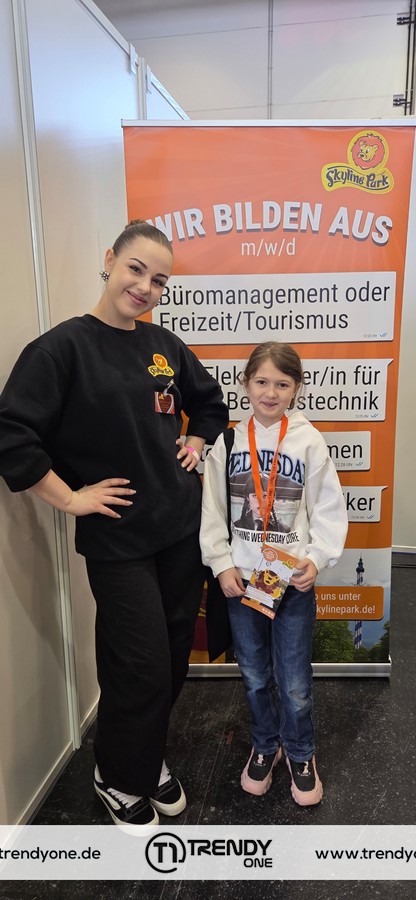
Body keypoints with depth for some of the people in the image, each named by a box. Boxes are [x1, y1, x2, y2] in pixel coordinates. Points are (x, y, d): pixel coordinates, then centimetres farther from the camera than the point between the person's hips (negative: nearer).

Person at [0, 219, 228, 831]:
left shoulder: (164, 344, 6)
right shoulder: (64, 347, -12)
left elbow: (210, 401, 23)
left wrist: (195, 443, 8)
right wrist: (70, 498, -15)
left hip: (182, 527, 6)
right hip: (118, 539, -6)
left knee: (174, 656, 16)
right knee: (141, 667, 3)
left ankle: (150, 757, 43)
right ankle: (119, 779, 33)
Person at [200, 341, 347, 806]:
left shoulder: (309, 442, -7)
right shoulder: (228, 441, -3)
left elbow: (329, 510, -3)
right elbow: (212, 510, 0)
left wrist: (316, 558, -13)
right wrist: (222, 564, -6)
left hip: (294, 580, -1)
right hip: (241, 579, 2)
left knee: (294, 682, 9)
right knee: (254, 674, 18)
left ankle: (300, 754, 37)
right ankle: (264, 746, 43)